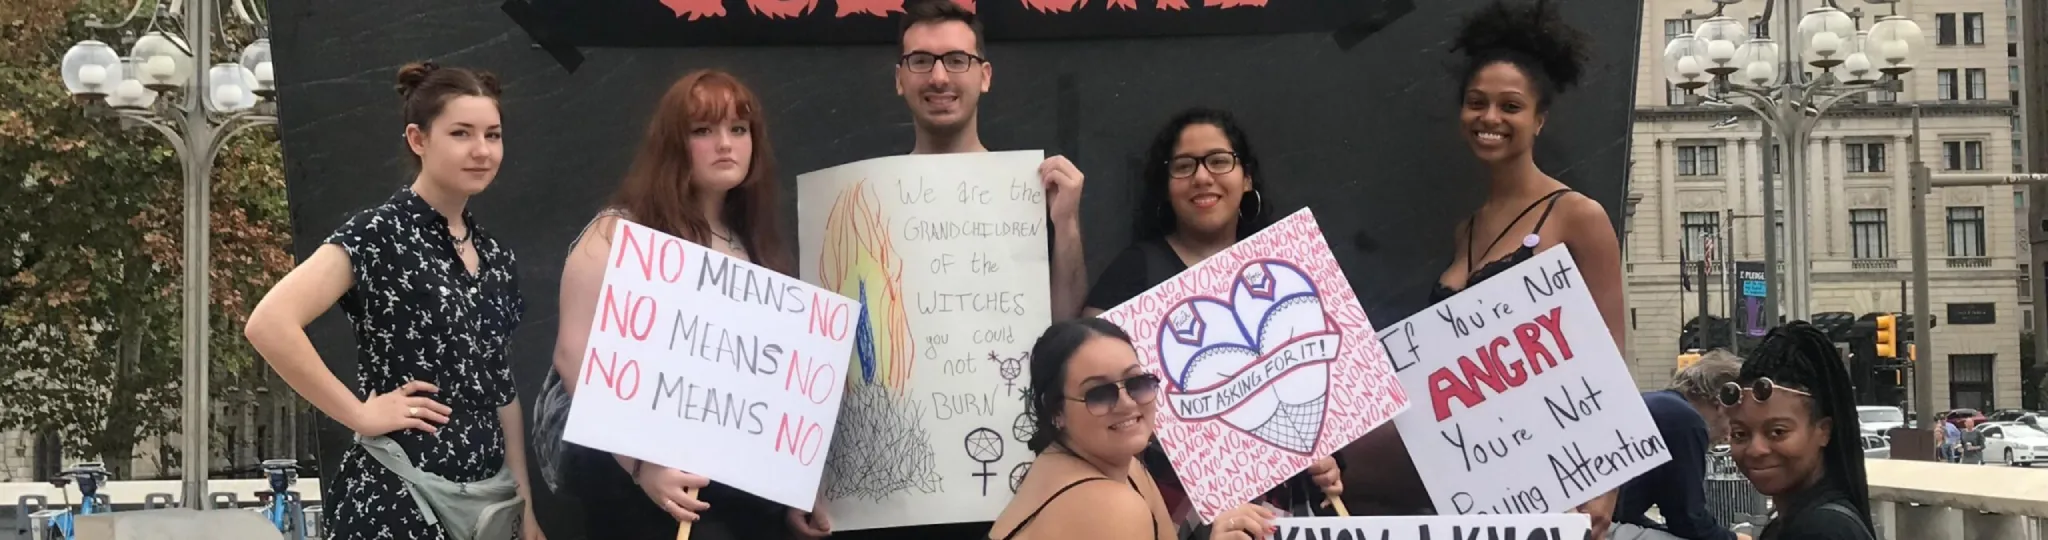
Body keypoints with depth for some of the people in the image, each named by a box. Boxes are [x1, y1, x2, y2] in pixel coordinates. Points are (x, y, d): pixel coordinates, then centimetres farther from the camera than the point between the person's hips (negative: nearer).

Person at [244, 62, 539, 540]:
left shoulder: (495, 256, 10)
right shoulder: (380, 233, -11)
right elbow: (269, 324, -22)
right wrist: (360, 414, -17)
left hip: (486, 499, 6)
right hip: (398, 501, -6)